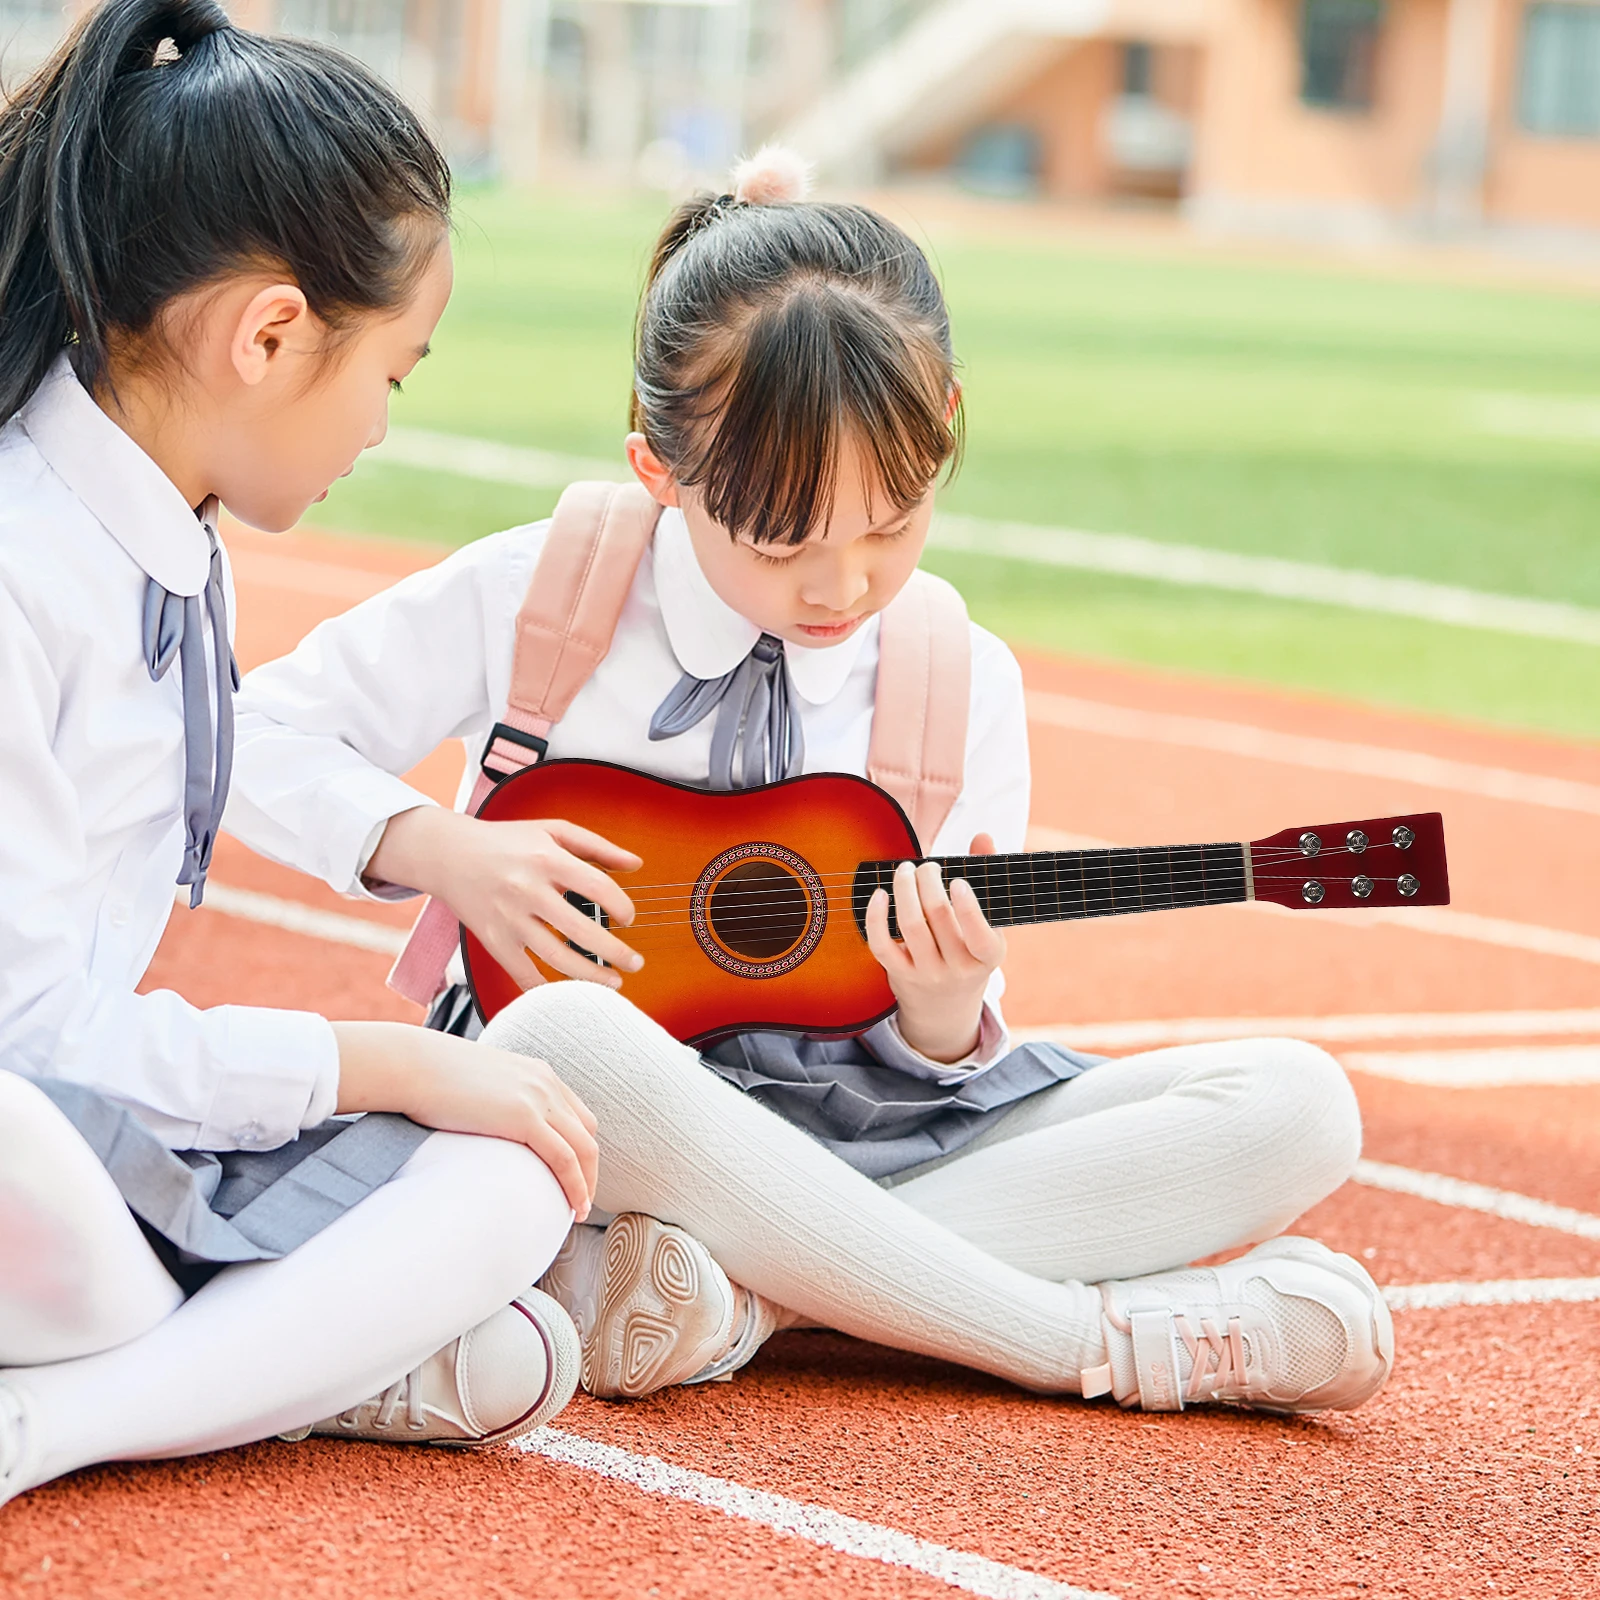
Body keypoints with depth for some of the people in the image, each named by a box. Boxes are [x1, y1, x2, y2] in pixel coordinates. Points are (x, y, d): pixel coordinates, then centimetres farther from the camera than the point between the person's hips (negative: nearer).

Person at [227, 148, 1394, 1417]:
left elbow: (945, 1053, 5)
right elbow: (263, 736, 3)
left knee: (1297, 1111, -17)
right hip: (599, 1120, -3)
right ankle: (1118, 1343, -31)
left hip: (871, 1126, 3)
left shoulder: (965, 685, 1)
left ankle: (749, 1290, -30)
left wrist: (946, 1012, -20)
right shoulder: (533, 597, -5)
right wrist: (439, 847, -15)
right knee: (566, 1041, -41)